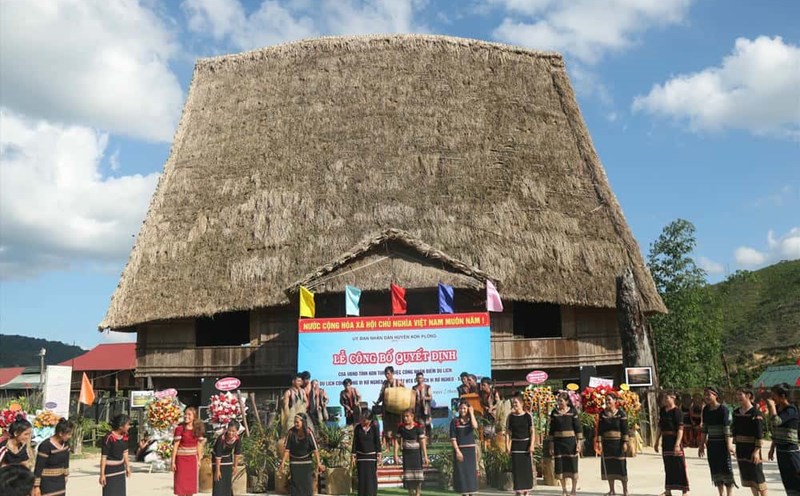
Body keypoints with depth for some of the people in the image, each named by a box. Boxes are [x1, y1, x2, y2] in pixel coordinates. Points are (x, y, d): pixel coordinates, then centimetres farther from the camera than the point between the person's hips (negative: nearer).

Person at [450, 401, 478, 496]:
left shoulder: (471, 420, 6)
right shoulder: (455, 421, 0)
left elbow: (475, 427, -18)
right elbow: (453, 438, -4)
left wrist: (471, 413, -10)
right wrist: (457, 451, -13)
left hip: (471, 449, 2)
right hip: (460, 449, -2)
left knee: (471, 473, 3)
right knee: (461, 473, -1)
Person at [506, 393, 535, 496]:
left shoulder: (528, 416, -2)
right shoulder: (510, 416, 2)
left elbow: (532, 432, -2)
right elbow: (507, 432, 2)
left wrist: (532, 445, -10)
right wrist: (507, 445, -6)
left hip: (526, 444, -1)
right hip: (515, 445, 1)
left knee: (527, 468, 3)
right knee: (516, 468, 0)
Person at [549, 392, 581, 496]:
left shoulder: (573, 411, -2)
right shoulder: (554, 412, 4)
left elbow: (578, 428, -2)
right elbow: (552, 429, 8)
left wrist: (579, 442, -7)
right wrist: (551, 444, 5)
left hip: (571, 441, -2)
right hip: (558, 442, 2)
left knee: (572, 465, 2)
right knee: (560, 466, 4)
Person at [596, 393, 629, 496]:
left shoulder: (621, 414, -3)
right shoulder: (602, 414, 6)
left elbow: (625, 429, -4)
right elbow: (599, 429, 5)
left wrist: (625, 443, -9)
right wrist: (599, 442, -1)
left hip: (618, 442, -3)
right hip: (606, 443, 3)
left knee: (621, 465, -2)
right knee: (608, 466, 6)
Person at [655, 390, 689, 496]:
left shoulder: (677, 411, -11)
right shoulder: (662, 411, 10)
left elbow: (680, 429, -16)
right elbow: (659, 427, 17)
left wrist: (677, 444, -23)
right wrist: (657, 441, 17)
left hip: (674, 440, -7)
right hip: (665, 441, 7)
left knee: (679, 466, -3)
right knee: (667, 466, 13)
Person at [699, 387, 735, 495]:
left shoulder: (723, 409, -12)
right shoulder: (706, 410, 7)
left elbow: (727, 429, -15)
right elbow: (704, 429, 13)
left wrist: (729, 445, -20)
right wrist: (702, 444, 13)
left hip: (722, 443, -6)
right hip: (711, 444, 6)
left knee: (726, 469, -2)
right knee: (715, 469, 10)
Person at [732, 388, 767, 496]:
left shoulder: (756, 413, -12)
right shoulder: (736, 412, 8)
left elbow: (759, 434, -15)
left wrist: (757, 450, -19)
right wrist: (737, 448, 14)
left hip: (752, 448, -7)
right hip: (741, 448, 7)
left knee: (757, 476, -2)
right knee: (747, 475, 13)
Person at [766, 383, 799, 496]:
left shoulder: (791, 410, -14)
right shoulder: (778, 409, 10)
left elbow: (776, 422, -30)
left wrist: (772, 406, -19)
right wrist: (772, 448, 18)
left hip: (790, 450, -8)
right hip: (780, 450, 8)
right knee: (787, 480, 13)